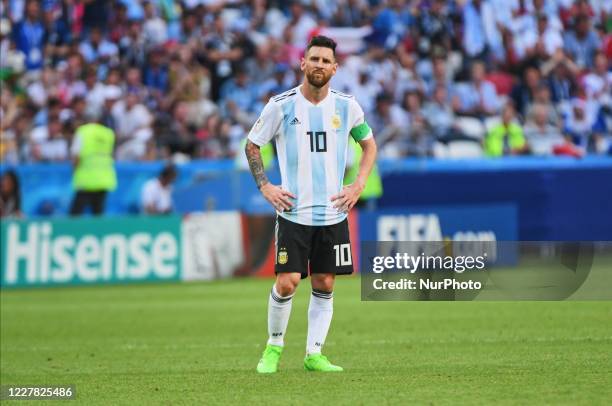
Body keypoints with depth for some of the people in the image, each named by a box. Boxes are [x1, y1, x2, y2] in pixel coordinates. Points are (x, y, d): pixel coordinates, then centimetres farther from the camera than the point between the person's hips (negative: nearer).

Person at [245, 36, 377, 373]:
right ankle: (274, 346, 12)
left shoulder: (346, 106, 2)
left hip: (333, 213, 3)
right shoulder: (281, 105, -5)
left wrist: (358, 185, 5)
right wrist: (265, 186, -3)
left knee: (324, 284, 3)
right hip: (293, 211, -3)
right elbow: (251, 145, 7)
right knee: (287, 282, -9)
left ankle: (314, 353, 12)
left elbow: (369, 144, 18)